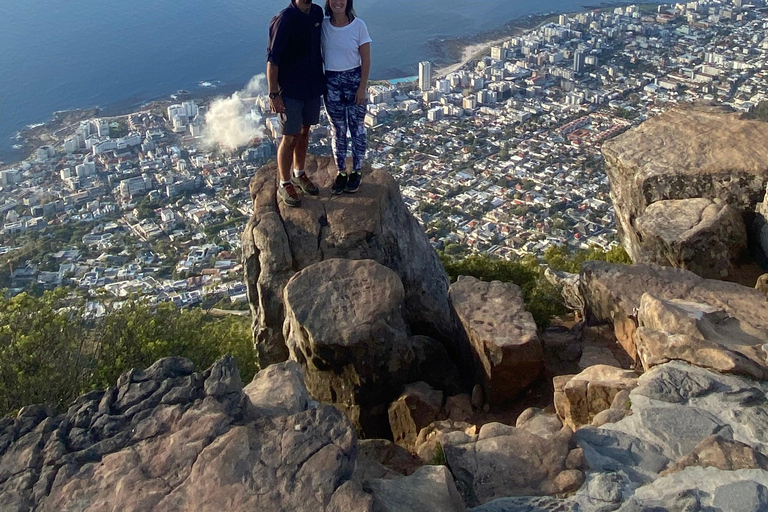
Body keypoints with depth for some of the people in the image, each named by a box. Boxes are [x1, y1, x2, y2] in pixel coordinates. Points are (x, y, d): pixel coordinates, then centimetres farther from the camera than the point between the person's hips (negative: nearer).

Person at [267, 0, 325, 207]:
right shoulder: (284, 20, -18)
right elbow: (272, 59, -16)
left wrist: (322, 79, 15)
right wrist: (273, 94, -17)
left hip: (313, 87, 6)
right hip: (290, 91, -6)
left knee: (304, 132, 18)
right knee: (290, 138, 3)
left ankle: (298, 174, 37)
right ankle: (284, 184, 19)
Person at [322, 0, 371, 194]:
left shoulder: (358, 25, -9)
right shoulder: (323, 25, -3)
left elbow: (366, 60, -7)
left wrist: (362, 87, -10)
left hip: (354, 79, -2)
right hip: (331, 81, 2)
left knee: (357, 128, 7)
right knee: (337, 129, 10)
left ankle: (357, 171, 21)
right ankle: (341, 172, 22)